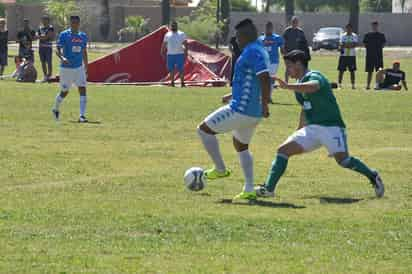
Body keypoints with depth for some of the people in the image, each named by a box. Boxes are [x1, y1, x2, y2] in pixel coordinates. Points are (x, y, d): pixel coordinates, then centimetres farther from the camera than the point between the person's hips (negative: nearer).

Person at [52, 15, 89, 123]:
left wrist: (86, 68, 17)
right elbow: (58, 50, -12)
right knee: (64, 92, 7)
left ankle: (82, 116, -13)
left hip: (79, 68, 3)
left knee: (83, 90, -12)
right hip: (66, 68, -3)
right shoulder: (64, 35, -6)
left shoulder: (83, 36, 8)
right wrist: (62, 58, -32)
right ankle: (56, 109, 36)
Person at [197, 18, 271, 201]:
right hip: (253, 113, 10)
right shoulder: (259, 51, 15)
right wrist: (233, 96, 30)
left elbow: (264, 78, -29)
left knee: (204, 130, 1)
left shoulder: (252, 52, -17)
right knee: (241, 146, 25)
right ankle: (249, 190, 20)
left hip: (241, 110, -10)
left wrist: (264, 104, -29)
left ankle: (221, 169, 8)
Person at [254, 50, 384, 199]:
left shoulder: (314, 76, -11)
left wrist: (288, 86, -50)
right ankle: (268, 188, -5)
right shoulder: (300, 84, 16)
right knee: (283, 150, -4)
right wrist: (298, 133, 34)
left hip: (331, 126, -8)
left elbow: (312, 87, -37)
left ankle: (373, 176, -2)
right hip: (311, 128, 8)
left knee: (342, 159, -24)